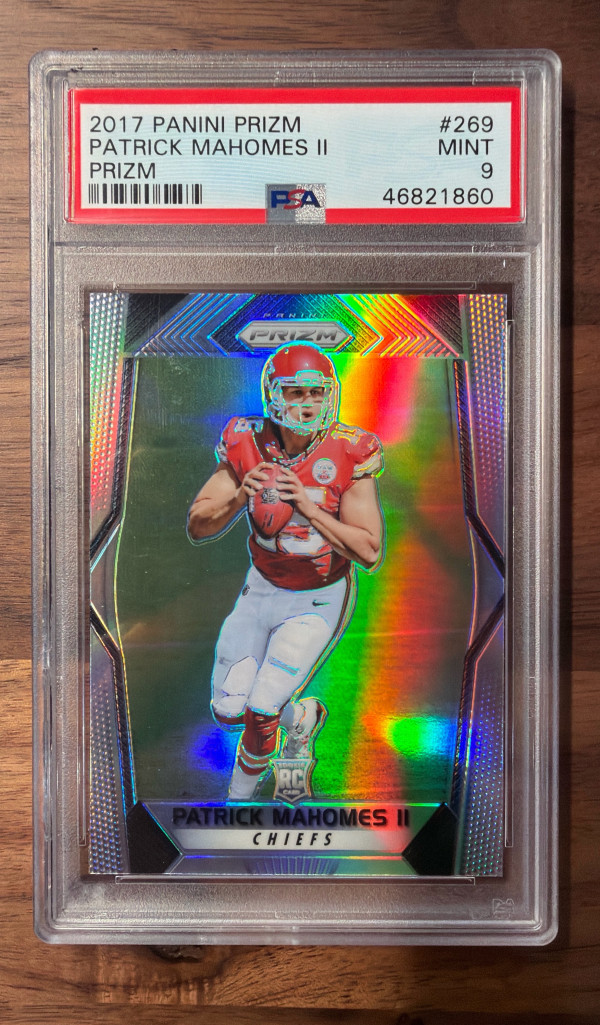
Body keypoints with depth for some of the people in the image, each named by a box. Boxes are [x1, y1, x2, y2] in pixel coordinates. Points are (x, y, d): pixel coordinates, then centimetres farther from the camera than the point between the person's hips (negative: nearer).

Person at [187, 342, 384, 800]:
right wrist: (241, 497, -28)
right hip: (262, 587, 4)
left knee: (261, 711, -11)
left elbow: (371, 552, -22)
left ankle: (241, 790, 22)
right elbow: (197, 527, -9)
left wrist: (309, 509, -31)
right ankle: (300, 715, 35)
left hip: (319, 600, -3)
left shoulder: (349, 454, -21)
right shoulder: (248, 446, -13)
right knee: (229, 710, 3)